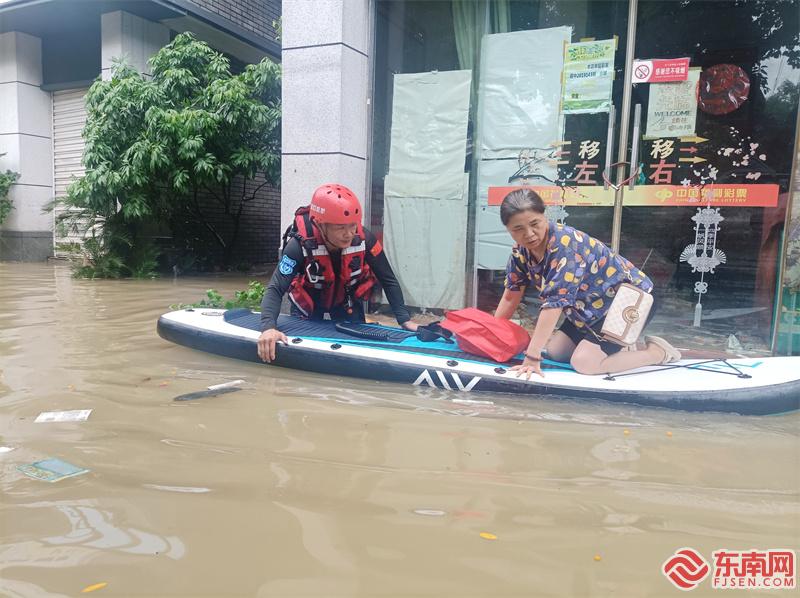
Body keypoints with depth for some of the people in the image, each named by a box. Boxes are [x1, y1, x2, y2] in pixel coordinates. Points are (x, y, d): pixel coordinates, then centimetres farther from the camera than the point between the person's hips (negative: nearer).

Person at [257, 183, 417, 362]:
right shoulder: (300, 246, -34)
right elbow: (275, 289, -39)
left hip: (348, 310, 2)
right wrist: (269, 327, -57)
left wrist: (404, 319, -25)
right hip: (308, 313, -1)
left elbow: (388, 280, -17)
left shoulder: (364, 240, -28)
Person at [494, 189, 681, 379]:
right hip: (595, 307, 8)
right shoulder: (522, 250, -7)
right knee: (554, 352, 2)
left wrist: (532, 356, -38)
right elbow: (512, 294, 4)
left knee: (583, 363, -22)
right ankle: (619, 342, 19)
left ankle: (658, 351, -1)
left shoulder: (565, 245, -32)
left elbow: (554, 302, -37)